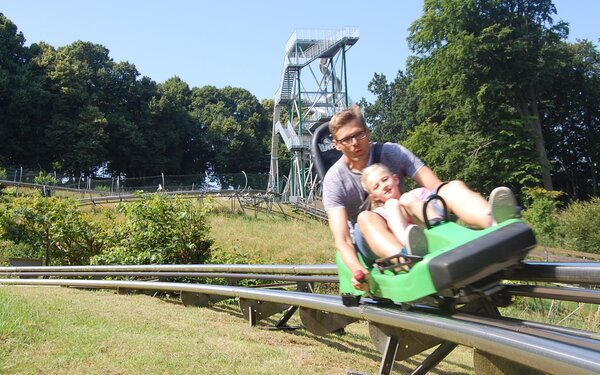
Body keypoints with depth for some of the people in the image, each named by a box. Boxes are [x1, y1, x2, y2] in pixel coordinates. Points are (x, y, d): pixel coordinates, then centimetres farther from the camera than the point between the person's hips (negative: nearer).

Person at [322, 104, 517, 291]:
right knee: (366, 217, -37)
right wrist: (355, 269, -39)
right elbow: (341, 238, -18)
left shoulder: (391, 152, -2)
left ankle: (495, 222, -55)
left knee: (453, 187, -22)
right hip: (371, 242, -2)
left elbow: (437, 187, -11)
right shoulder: (334, 180, -7)